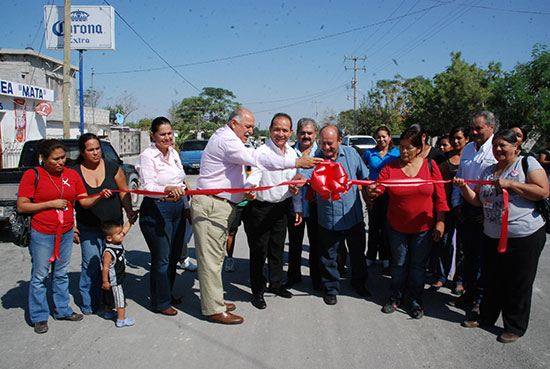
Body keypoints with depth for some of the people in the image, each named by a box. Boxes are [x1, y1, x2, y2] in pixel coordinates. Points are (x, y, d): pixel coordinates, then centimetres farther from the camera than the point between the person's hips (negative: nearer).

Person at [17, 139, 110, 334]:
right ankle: (39, 316, 19)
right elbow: (22, 206, -10)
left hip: (66, 233, 4)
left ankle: (62, 310, 30)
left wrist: (100, 196, -16)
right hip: (42, 233, -4)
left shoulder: (72, 175, 4)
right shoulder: (32, 175, -8)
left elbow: (84, 201, 3)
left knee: (61, 274, 16)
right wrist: (52, 203, -15)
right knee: (39, 276, 5)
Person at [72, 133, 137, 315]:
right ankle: (88, 304, 16)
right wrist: (71, 227, -4)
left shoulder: (112, 167, -1)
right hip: (88, 228, -1)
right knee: (91, 265, -3)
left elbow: (123, 191, 6)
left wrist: (129, 211, -9)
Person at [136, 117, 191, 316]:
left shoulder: (174, 153, 11)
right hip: (156, 211, -7)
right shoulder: (147, 156, -10)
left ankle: (167, 294, 31)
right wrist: (169, 189, -38)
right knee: (161, 258, -1)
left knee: (174, 256, 14)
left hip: (177, 209, 7)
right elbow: (148, 187, -20)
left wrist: (186, 206, 19)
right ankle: (160, 302, 15)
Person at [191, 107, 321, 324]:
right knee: (211, 258, -4)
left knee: (216, 256, 16)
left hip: (222, 205, 11)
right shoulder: (225, 140, -16)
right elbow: (257, 159, -25)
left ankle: (212, 301, 26)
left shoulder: (229, 139, 19)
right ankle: (214, 310, 2)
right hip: (211, 206, -11)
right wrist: (297, 163, -28)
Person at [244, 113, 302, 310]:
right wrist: (250, 189, -52)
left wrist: (298, 208, 14)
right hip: (261, 208, -6)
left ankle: (275, 284, 37)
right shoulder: (261, 152, -16)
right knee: (259, 250, 4)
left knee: (278, 247, 18)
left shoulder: (292, 153, 5)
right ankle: (257, 291, 19)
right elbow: (254, 176, -29)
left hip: (282, 207, 6)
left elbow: (295, 183, 13)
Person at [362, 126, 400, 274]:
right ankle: (370, 257, 21)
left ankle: (386, 260, 15)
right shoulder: (369, 153, 5)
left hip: (390, 195, -1)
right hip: (374, 194, 1)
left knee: (387, 227, 4)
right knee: (373, 226, 7)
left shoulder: (397, 153, 2)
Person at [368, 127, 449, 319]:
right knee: (399, 264, 12)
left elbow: (440, 195, -2)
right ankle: (395, 298, 29)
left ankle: (416, 301, 26)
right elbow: (378, 187, -14)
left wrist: (440, 221, -4)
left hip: (423, 227, 0)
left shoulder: (430, 166, -4)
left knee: (418, 265, 11)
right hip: (397, 226, 1)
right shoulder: (390, 168, -4)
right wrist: (372, 191, -37)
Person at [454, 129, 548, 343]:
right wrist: (464, 187, -5)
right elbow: (476, 200, 12)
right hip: (492, 237, 5)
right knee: (492, 280, 15)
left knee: (518, 284, 5)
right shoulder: (488, 171, 14)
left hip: (524, 237, -5)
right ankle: (486, 317, 31)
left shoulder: (528, 163, -2)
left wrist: (509, 184, -18)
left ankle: (515, 327, 20)